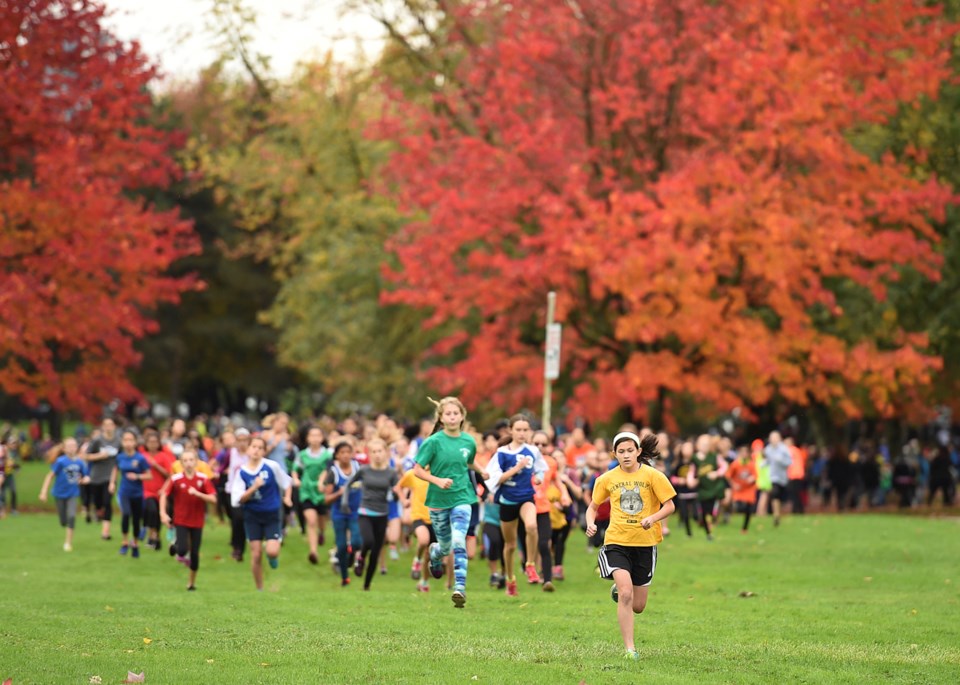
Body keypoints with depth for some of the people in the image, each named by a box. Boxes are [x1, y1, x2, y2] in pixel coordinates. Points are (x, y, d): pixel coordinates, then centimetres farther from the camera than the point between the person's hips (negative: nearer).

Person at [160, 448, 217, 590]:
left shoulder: (203, 479, -7)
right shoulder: (176, 479, -8)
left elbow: (213, 499, -11)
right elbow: (164, 495, 0)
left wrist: (197, 493, -26)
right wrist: (163, 513, -9)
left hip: (197, 521, 1)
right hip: (181, 521, -1)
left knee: (194, 553, 5)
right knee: (183, 549, -18)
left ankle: (192, 582, 23)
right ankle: (175, 547, 20)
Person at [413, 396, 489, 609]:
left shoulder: (469, 442, 1)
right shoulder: (433, 442, -10)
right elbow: (417, 470, -9)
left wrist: (481, 471, 4)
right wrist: (438, 480, -23)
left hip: (462, 498, 1)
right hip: (438, 500, -1)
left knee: (458, 542, -18)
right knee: (446, 545, 12)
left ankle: (460, 587, -18)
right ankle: (434, 553, 50)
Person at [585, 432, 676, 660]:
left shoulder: (653, 476, -4)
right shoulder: (607, 479, 2)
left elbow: (669, 505, -3)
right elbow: (593, 506, 15)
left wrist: (652, 518, -22)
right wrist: (591, 523, -6)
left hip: (645, 542, 1)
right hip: (616, 542, -1)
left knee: (638, 607, 7)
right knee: (626, 594, -22)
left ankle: (619, 588, 43)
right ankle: (629, 648, -13)